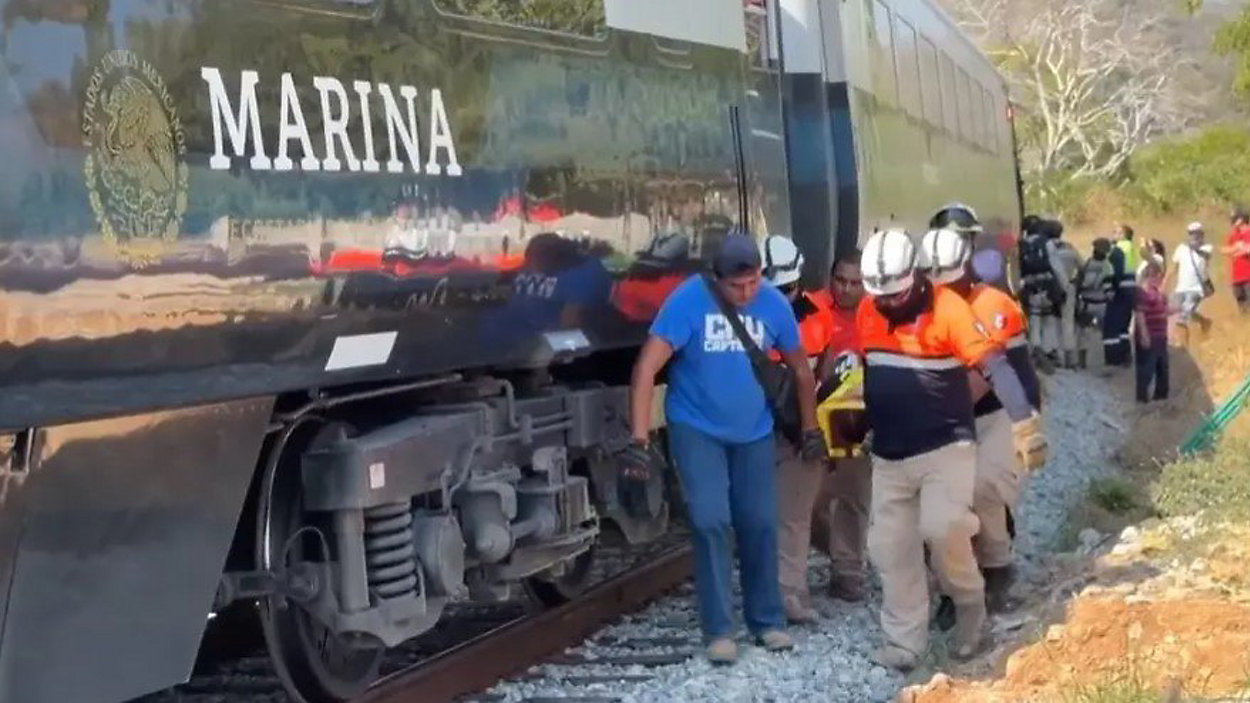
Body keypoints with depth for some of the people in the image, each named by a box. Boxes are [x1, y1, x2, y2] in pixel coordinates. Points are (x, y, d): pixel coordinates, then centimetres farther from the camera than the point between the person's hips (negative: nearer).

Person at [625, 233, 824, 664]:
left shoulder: (774, 304, -9)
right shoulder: (689, 299, -21)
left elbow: (800, 368, 7)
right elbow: (646, 368, -24)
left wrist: (811, 429, 11)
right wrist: (639, 438, -30)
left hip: (754, 431, 3)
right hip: (696, 427, -3)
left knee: (760, 523, 7)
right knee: (710, 520, -12)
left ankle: (767, 620, 24)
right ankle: (718, 629, -1)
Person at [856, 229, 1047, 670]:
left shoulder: (947, 307, -15)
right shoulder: (867, 312, 2)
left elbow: (995, 366, -19)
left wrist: (1024, 423, -28)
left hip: (946, 446, -5)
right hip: (888, 455, 6)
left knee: (943, 529, -21)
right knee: (890, 547, 5)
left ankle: (970, 607, 6)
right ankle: (904, 641, 15)